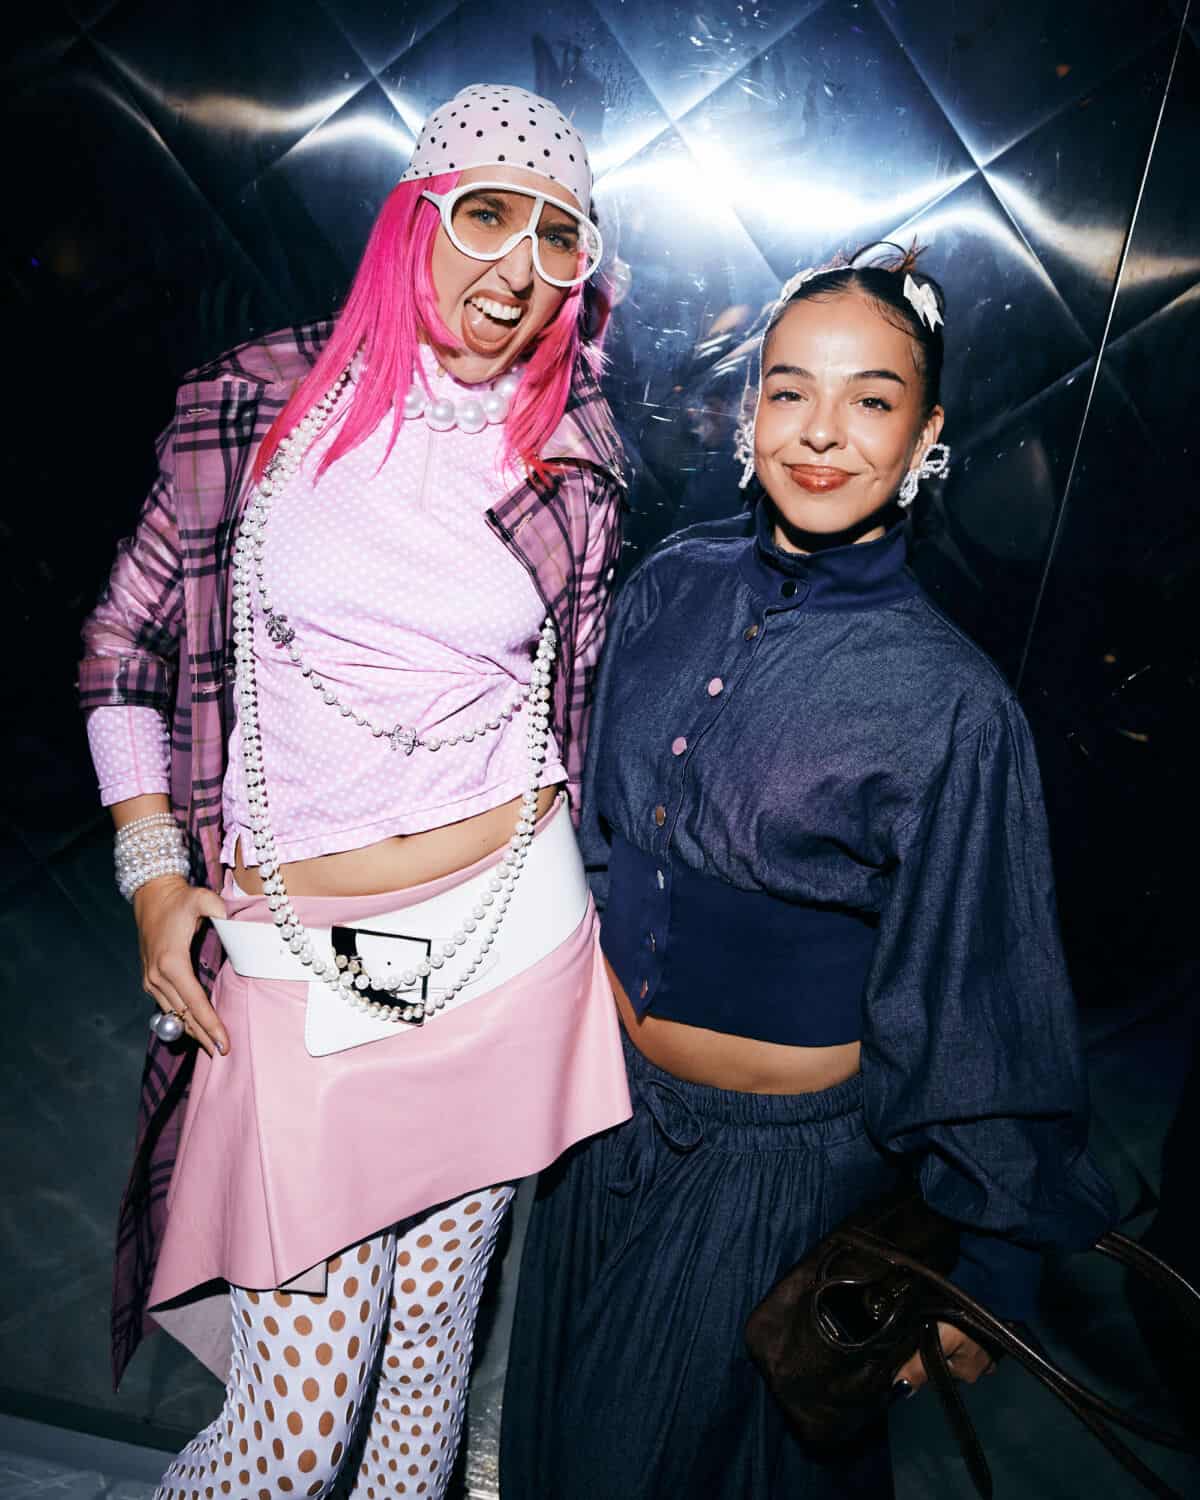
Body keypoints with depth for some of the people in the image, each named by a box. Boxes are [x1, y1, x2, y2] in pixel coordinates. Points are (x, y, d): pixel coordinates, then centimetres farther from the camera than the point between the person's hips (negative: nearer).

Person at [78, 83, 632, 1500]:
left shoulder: (574, 462, 4)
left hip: (510, 942, 2)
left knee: (437, 1321, 17)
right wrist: (153, 871, -1)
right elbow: (123, 639, 6)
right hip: (292, 958, -1)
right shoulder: (257, 399, -2)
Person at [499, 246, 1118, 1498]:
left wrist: (988, 1273, -8)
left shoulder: (948, 702, -22)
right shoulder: (674, 585, -8)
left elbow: (975, 1008, -15)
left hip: (777, 1158, -5)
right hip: (604, 1098, 5)